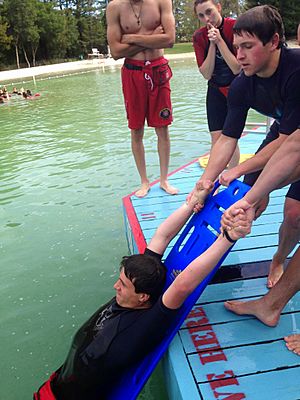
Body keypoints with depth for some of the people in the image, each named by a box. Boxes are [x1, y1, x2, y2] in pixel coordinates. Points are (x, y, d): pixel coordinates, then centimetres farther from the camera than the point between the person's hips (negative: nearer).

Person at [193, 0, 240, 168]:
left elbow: (237, 68, -20)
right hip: (215, 91, 3)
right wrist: (212, 44, -19)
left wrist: (219, 41, -23)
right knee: (216, 138, -1)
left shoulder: (235, 27, -15)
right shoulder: (199, 36, -5)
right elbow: (206, 74, -11)